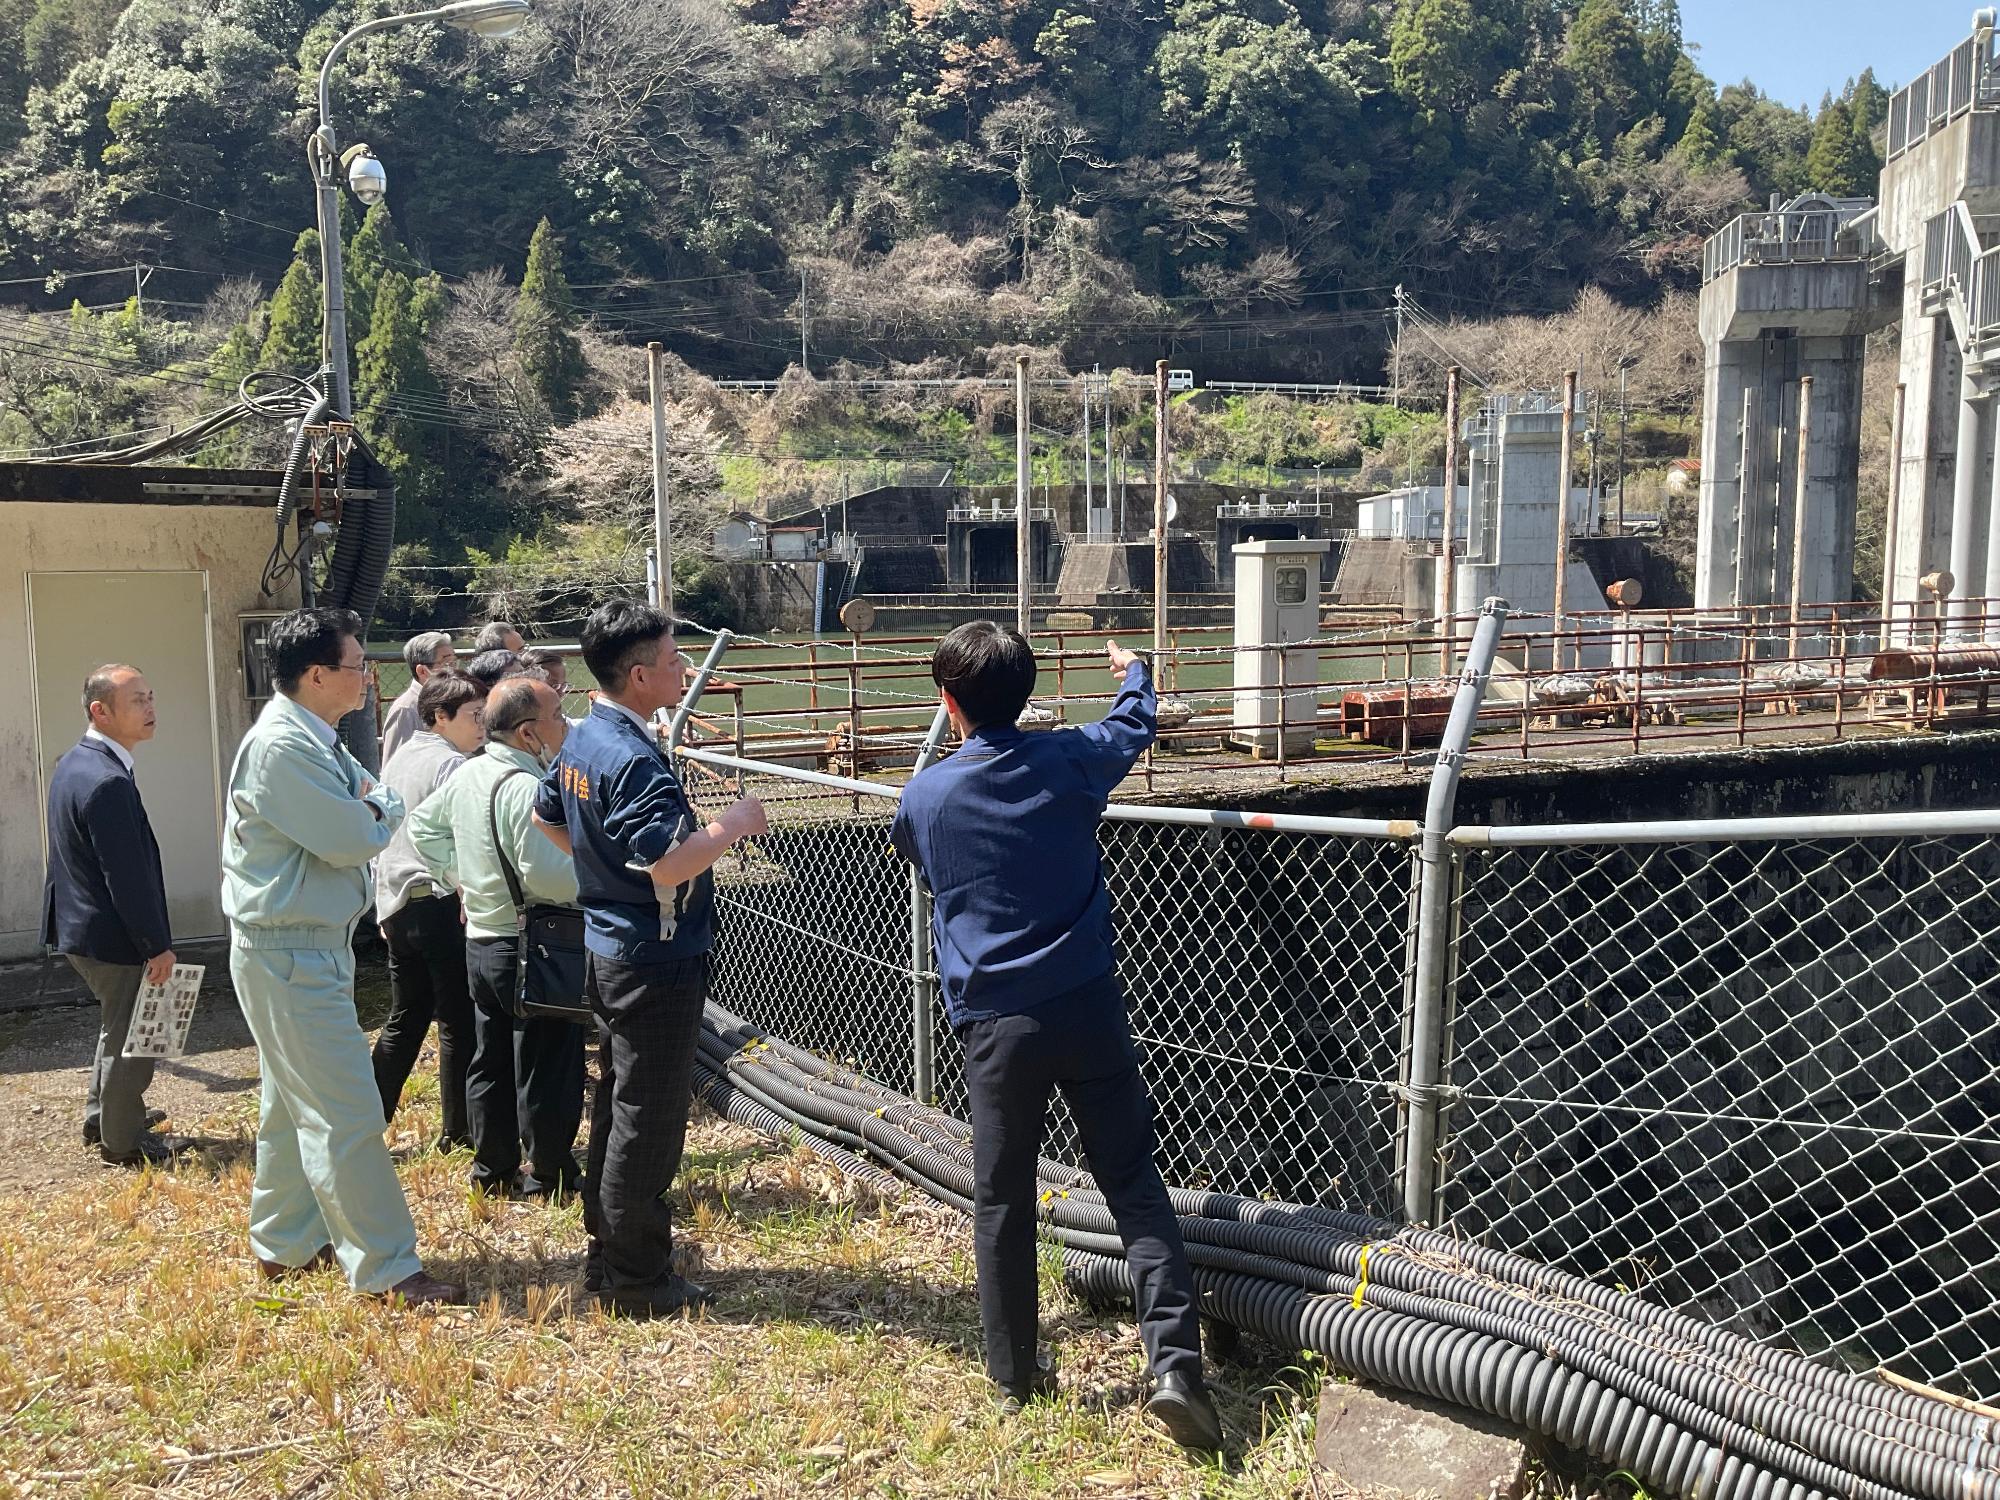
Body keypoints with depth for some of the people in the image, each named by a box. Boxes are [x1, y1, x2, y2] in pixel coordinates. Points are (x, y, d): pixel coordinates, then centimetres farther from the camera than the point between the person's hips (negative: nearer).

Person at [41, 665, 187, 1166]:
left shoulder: (74, 762, 6)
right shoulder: (108, 782, -27)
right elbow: (129, 876, -25)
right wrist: (158, 945, -17)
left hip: (79, 926, 10)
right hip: (113, 936, -10)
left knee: (118, 1025, 26)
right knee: (131, 1037, 6)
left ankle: (102, 1118, 41)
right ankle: (124, 1142, 20)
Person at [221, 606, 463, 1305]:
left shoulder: (317, 739, 11)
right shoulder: (282, 747, -22)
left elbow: (377, 804, 13)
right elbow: (353, 839, -22)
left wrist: (371, 806, -8)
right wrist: (379, 807, -3)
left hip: (311, 944, 11)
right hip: (291, 956, -10)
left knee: (296, 1103, 20)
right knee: (345, 1114, -5)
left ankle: (286, 1240, 33)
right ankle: (386, 1267, 2)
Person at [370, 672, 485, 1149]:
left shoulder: (398, 760, 14)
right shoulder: (452, 765, -13)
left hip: (399, 907, 8)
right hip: (443, 905, -8)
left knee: (404, 1020, 16)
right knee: (458, 1023, 3)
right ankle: (457, 1130, 10)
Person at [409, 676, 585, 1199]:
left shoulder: (469, 774, 6)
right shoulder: (525, 787, -23)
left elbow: (423, 827, 21)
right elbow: (545, 874, -30)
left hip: (480, 939, 9)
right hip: (530, 945, -9)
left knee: (491, 1061, 17)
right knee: (547, 1070, 4)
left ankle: (492, 1173, 28)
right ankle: (552, 1182, 14)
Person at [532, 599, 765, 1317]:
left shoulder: (582, 740, 6)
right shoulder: (634, 760, -24)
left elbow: (545, 818, 22)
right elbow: (671, 865, -33)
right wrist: (730, 825, -18)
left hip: (608, 948, 10)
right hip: (655, 961, -10)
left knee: (617, 1105, 19)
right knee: (649, 1122, 2)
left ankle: (606, 1255, 33)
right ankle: (638, 1281, 13)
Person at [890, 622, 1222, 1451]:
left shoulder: (926, 795, -5)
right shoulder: (1069, 760, -2)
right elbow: (1134, 725, 20)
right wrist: (1132, 672, 41)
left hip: (995, 1024, -1)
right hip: (1088, 1007, 1)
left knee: (1001, 1201, 12)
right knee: (1135, 1183, 7)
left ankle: (1014, 1373, 23)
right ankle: (1175, 1363, -3)